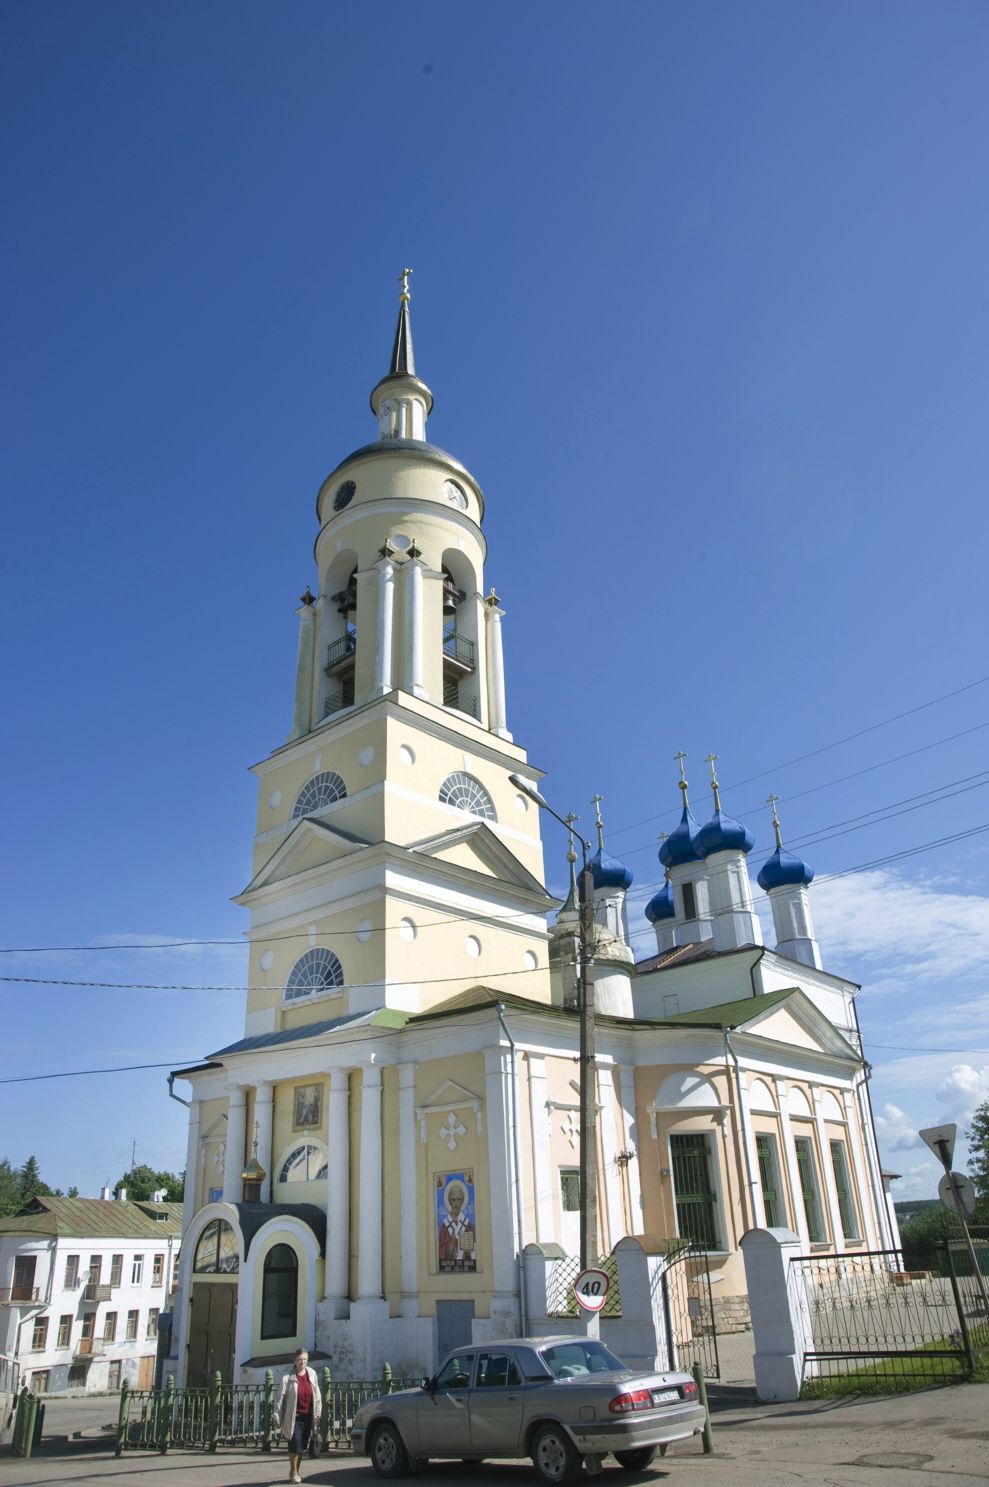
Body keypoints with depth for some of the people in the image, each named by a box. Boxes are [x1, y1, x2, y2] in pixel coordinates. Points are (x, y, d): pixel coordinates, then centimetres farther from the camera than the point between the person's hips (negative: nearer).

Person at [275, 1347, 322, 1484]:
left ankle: (297, 1471, 30)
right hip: (294, 1417, -4)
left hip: (307, 1416, 4)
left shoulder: (312, 1374, 0)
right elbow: (280, 1398, -8)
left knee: (303, 1445, 12)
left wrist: (317, 1412, 4)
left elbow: (317, 1394, 7)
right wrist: (277, 1417, -8)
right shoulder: (288, 1377, -11)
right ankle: (293, 1472, 12)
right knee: (295, 1444, -8)